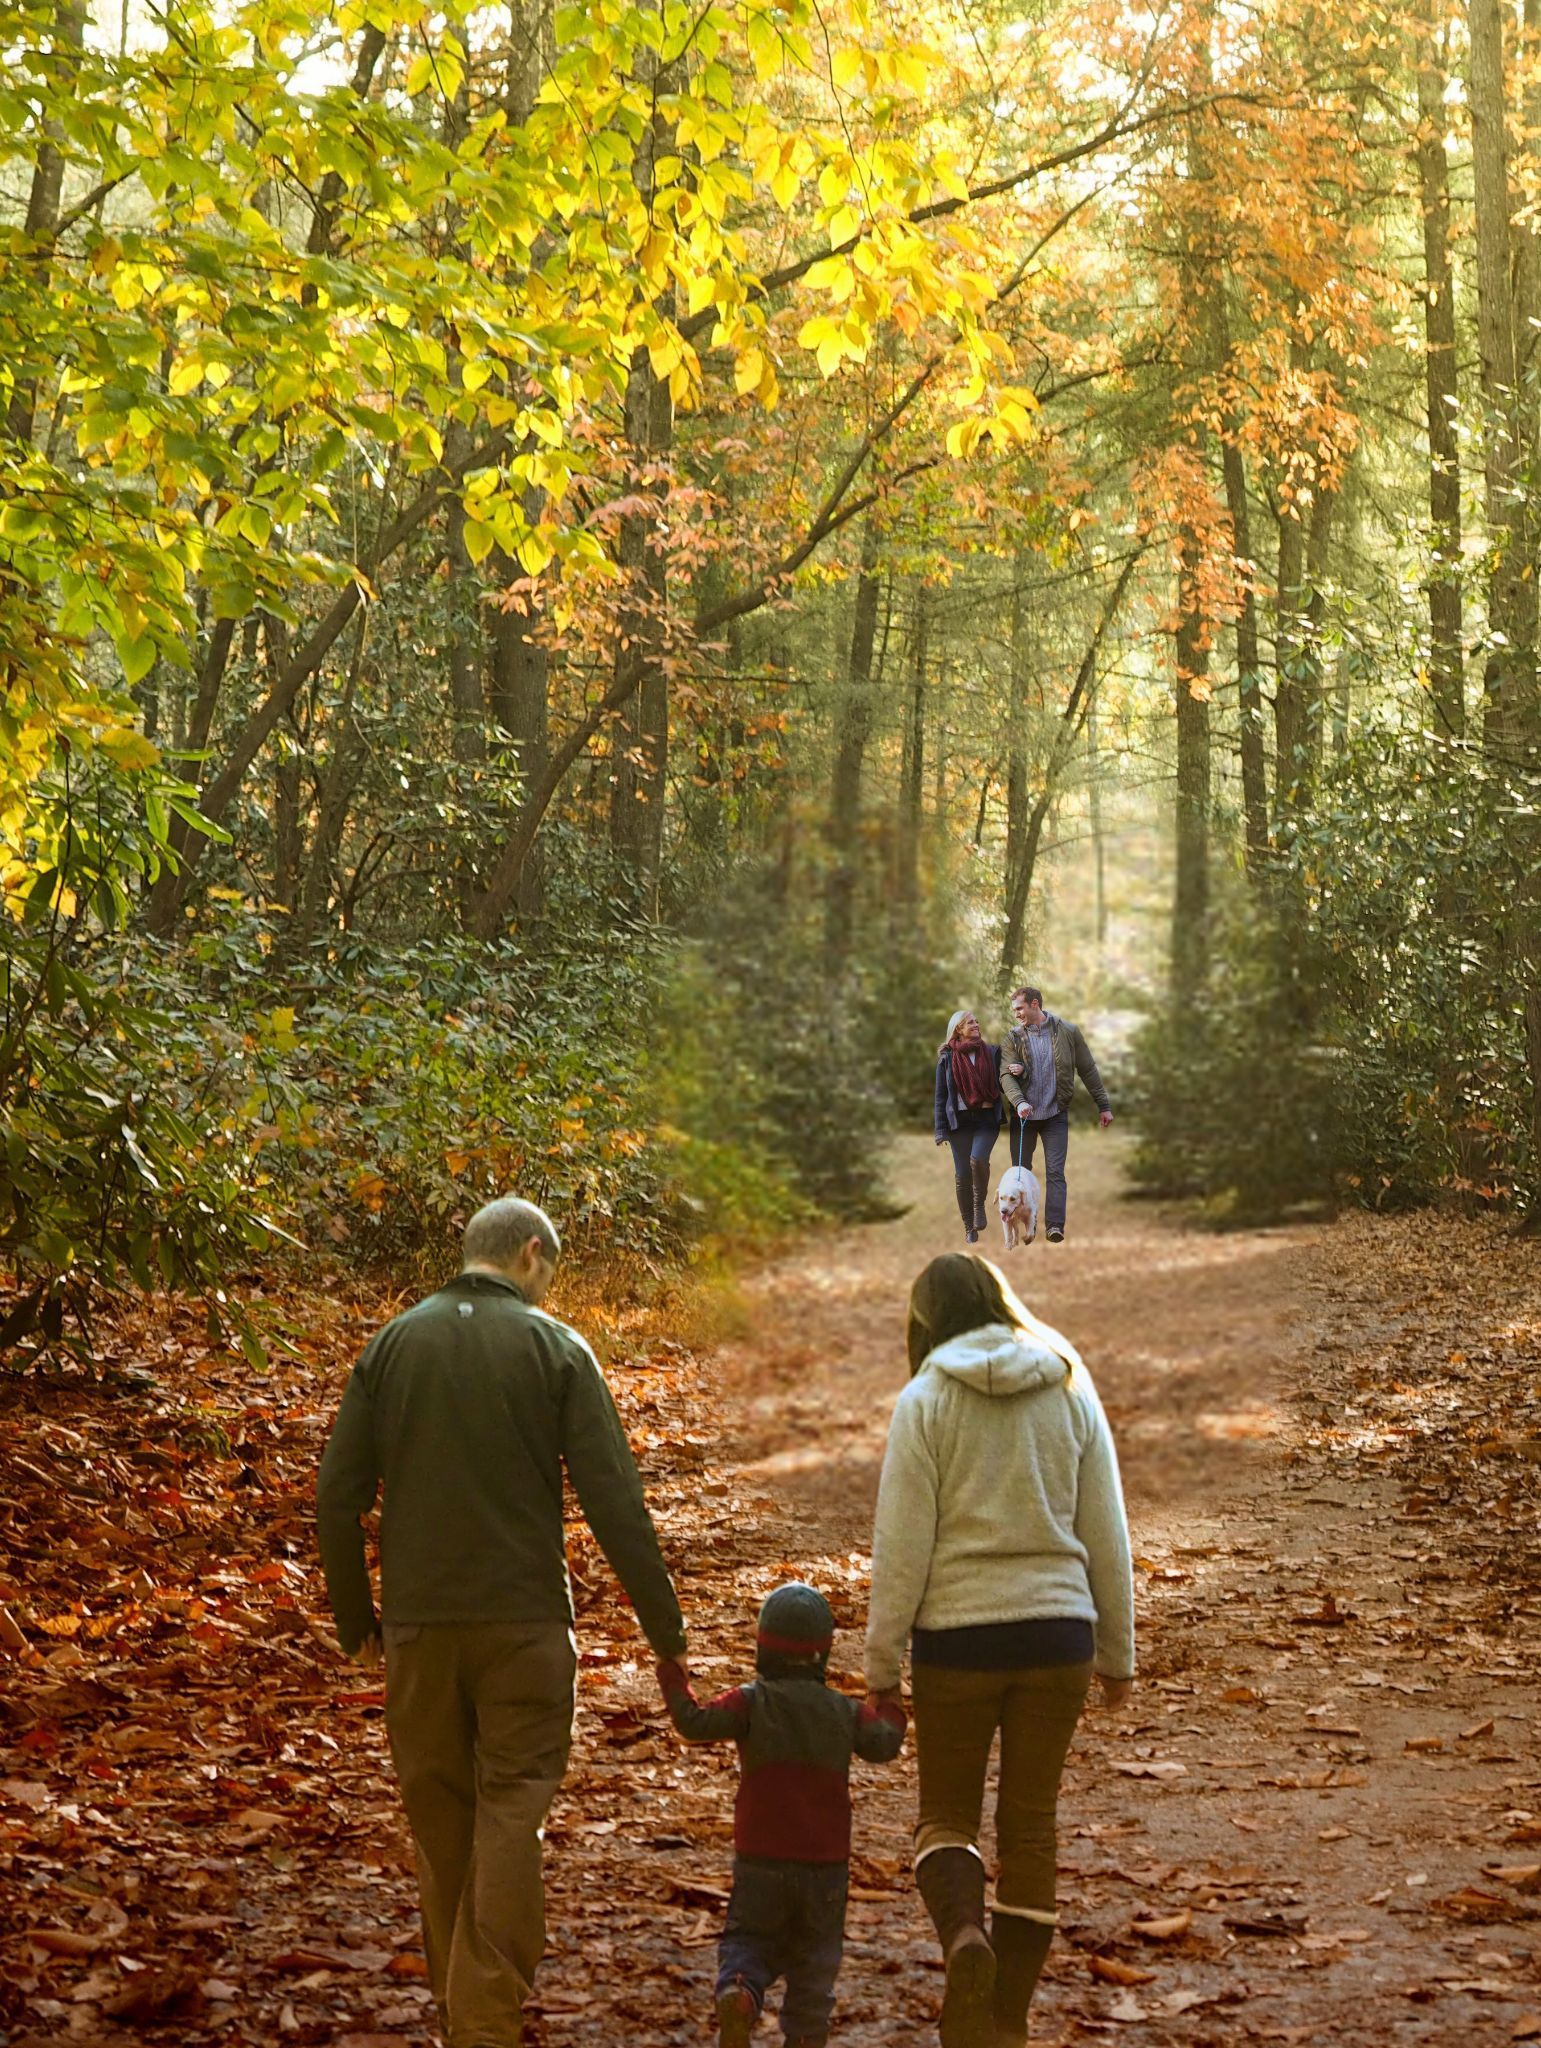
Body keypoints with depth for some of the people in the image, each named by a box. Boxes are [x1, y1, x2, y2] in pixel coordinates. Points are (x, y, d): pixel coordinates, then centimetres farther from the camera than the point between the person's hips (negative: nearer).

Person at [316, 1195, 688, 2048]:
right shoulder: (554, 1348, -3)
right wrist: (664, 1627, -2)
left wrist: (353, 1619, 13)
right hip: (523, 1620, -3)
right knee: (510, 1816, 1)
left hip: (417, 1625, 3)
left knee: (439, 1818, 14)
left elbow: (337, 1493, 4)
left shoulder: (394, 1343, 7)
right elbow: (613, 1498, -7)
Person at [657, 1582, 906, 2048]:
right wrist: (889, 1705, 27)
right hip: (826, 1861, 1)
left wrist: (672, 1678, -5)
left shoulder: (751, 1702, -8)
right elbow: (884, 1744, 8)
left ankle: (737, 1993, -19)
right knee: (815, 1956, 14)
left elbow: (697, 1723, -18)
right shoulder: (845, 1711, 0)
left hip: (760, 1857, -1)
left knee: (748, 1938, 11)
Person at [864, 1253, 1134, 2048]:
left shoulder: (926, 1401, -6)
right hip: (1056, 1631, 3)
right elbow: (1105, 1533, 6)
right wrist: (1117, 1649, 15)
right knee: (1030, 1824, 13)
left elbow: (903, 1544, -8)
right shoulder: (1072, 1392, 3)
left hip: (957, 1635, -3)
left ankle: (965, 1940, -15)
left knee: (945, 1815, 14)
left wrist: (880, 1664, -1)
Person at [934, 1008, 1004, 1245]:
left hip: (987, 1118, 0)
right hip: (960, 1121, 0)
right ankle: (969, 1227, 12)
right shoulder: (947, 1059, 5)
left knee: (978, 1158, -25)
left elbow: (1002, 1084, 10)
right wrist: (941, 1130, -2)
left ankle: (980, 1203, 1)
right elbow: (941, 1095, 5)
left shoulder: (992, 1053, 8)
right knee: (962, 1174, -1)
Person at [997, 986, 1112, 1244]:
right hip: (1024, 1114, 2)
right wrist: (1019, 1102, -28)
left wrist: (1104, 1106, 4)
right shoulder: (1013, 1037, 0)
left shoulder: (1068, 1032, -1)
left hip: (1056, 1114, -2)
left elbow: (1088, 1070, 4)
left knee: (1055, 1172, -8)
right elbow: (1006, 1075, -10)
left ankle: (1055, 1226, -14)